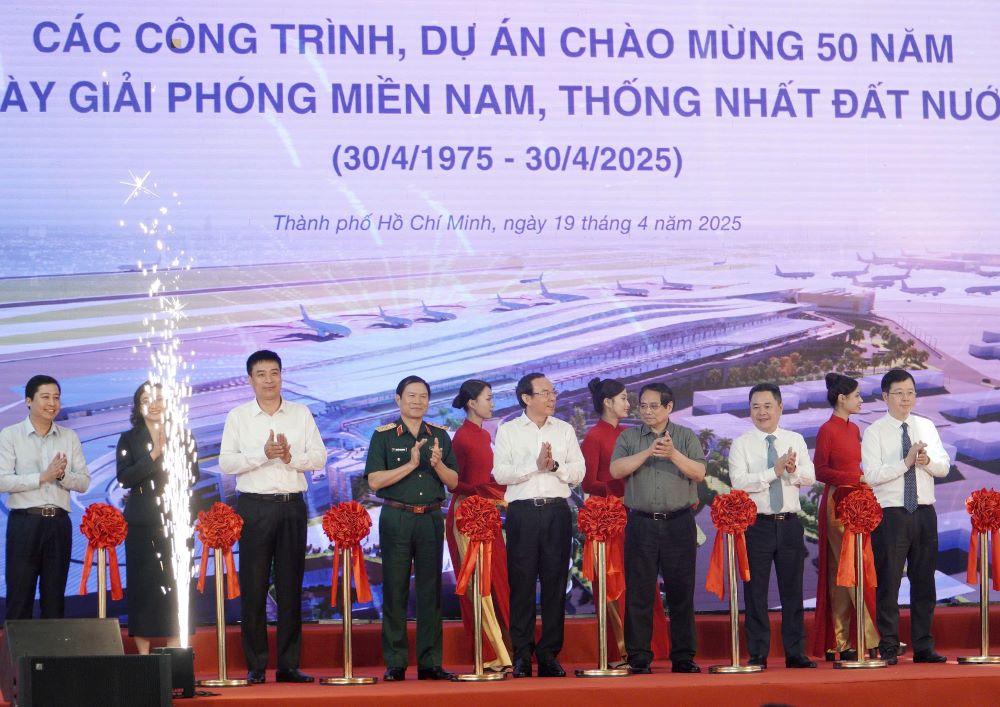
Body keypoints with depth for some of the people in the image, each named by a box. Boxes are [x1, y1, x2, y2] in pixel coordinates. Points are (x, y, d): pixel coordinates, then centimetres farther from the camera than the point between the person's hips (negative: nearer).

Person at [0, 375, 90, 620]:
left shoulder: (70, 438, 10)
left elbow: (84, 482, 7)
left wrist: (62, 475, -13)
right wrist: (43, 476, -17)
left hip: (59, 523, 3)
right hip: (25, 523, -3)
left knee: (54, 597, 9)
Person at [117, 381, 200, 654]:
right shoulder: (129, 440, 8)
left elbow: (193, 475, 4)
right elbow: (125, 478, -5)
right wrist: (154, 454, -13)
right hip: (142, 523, 0)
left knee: (175, 584, -3)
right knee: (142, 584, -1)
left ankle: (176, 651, 2)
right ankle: (143, 654, 3)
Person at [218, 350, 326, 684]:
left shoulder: (301, 414, 10)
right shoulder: (237, 417, 5)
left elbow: (319, 457, 4)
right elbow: (226, 462, -3)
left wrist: (291, 457, -14)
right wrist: (263, 454, -15)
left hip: (292, 506, 2)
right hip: (254, 506, -2)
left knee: (290, 587, 4)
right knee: (253, 587, -2)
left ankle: (289, 665, 8)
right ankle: (255, 666, 4)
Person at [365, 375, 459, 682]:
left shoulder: (439, 436, 10)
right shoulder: (384, 436, 1)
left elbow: (453, 482, 8)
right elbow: (375, 481, -8)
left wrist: (438, 464, -12)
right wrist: (411, 465, -16)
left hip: (431, 519, 3)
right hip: (396, 518, -3)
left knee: (430, 590, 3)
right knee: (395, 591, 0)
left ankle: (430, 662, 8)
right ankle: (395, 664, 5)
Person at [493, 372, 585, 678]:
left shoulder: (565, 430, 13)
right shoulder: (508, 431, 7)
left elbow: (578, 472, 6)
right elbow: (500, 473, -4)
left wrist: (555, 465, -11)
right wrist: (535, 465, -12)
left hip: (557, 511, 2)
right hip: (522, 512, -2)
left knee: (555, 582, 2)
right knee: (521, 582, -2)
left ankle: (549, 653, 7)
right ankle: (522, 654, 4)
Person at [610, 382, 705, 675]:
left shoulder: (687, 437, 8)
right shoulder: (628, 438, 9)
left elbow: (699, 473, -4)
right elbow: (616, 469, -6)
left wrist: (674, 455, -18)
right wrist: (648, 452, -14)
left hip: (679, 524, 0)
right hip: (641, 523, 0)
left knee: (681, 592, 3)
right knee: (639, 593, 0)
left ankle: (683, 657, 10)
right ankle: (639, 658, 6)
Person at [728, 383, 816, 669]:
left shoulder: (795, 440, 9)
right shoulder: (741, 444, -1)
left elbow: (810, 477, 1)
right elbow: (739, 482, -13)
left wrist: (793, 470, -20)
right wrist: (775, 471, -19)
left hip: (790, 524, 3)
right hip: (757, 525, -3)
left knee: (792, 590, 7)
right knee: (756, 592, 1)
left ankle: (795, 653, 14)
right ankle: (757, 655, 8)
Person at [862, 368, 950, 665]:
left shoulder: (927, 427, 11)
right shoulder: (874, 432, -3)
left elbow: (944, 467, 4)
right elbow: (872, 475, -14)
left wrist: (927, 461, -16)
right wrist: (907, 462, -22)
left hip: (925, 513, 4)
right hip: (890, 515, -4)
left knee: (924, 581, 9)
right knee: (888, 583, -2)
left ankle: (923, 646, 17)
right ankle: (888, 648, 6)